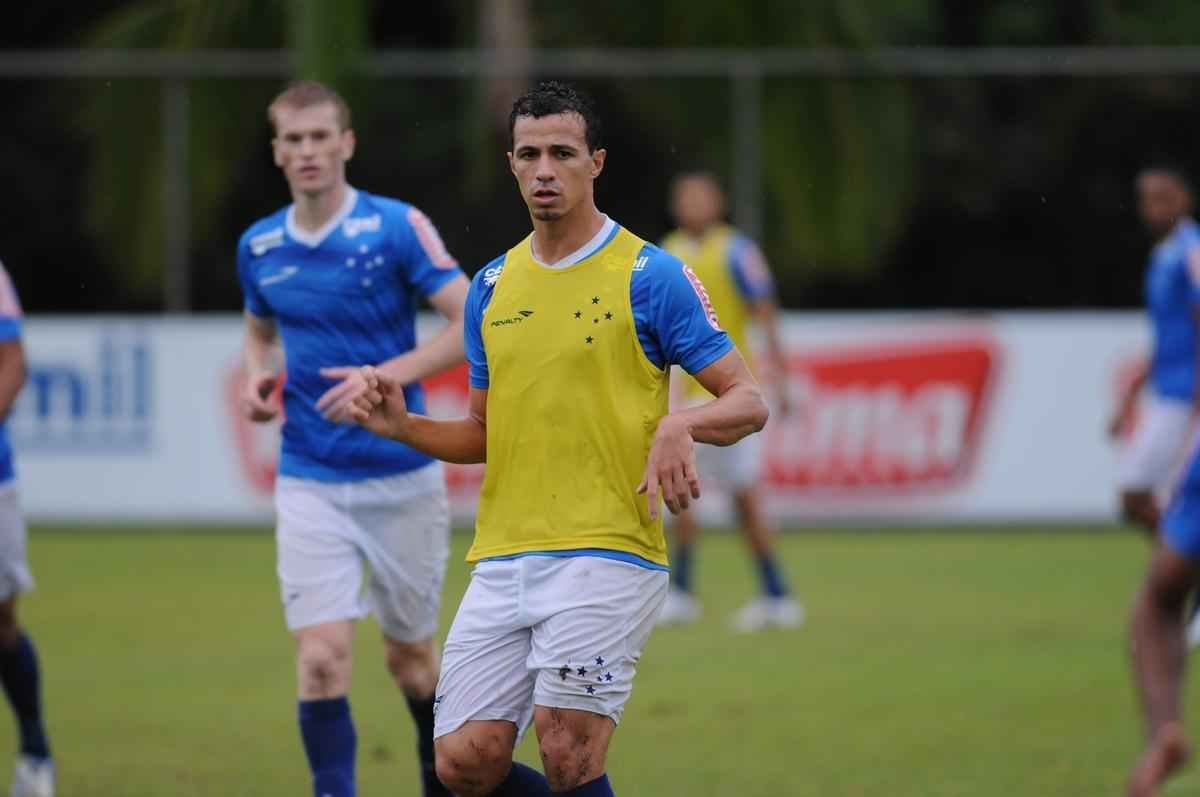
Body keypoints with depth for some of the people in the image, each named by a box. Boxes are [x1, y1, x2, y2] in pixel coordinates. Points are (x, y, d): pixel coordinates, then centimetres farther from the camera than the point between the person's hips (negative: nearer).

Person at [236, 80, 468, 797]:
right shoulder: (259, 247, 4)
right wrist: (258, 377, 1)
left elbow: (473, 323, -12)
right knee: (321, 660, -13)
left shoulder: (399, 227, -9)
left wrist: (388, 375, -24)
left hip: (402, 477, -2)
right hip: (310, 482, 2)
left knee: (412, 660, 11)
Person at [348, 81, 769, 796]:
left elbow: (749, 402, -3)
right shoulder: (493, 287, 15)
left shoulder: (649, 275, -2)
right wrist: (403, 427, 4)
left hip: (605, 556, -5)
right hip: (502, 562, 6)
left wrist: (681, 425, -23)